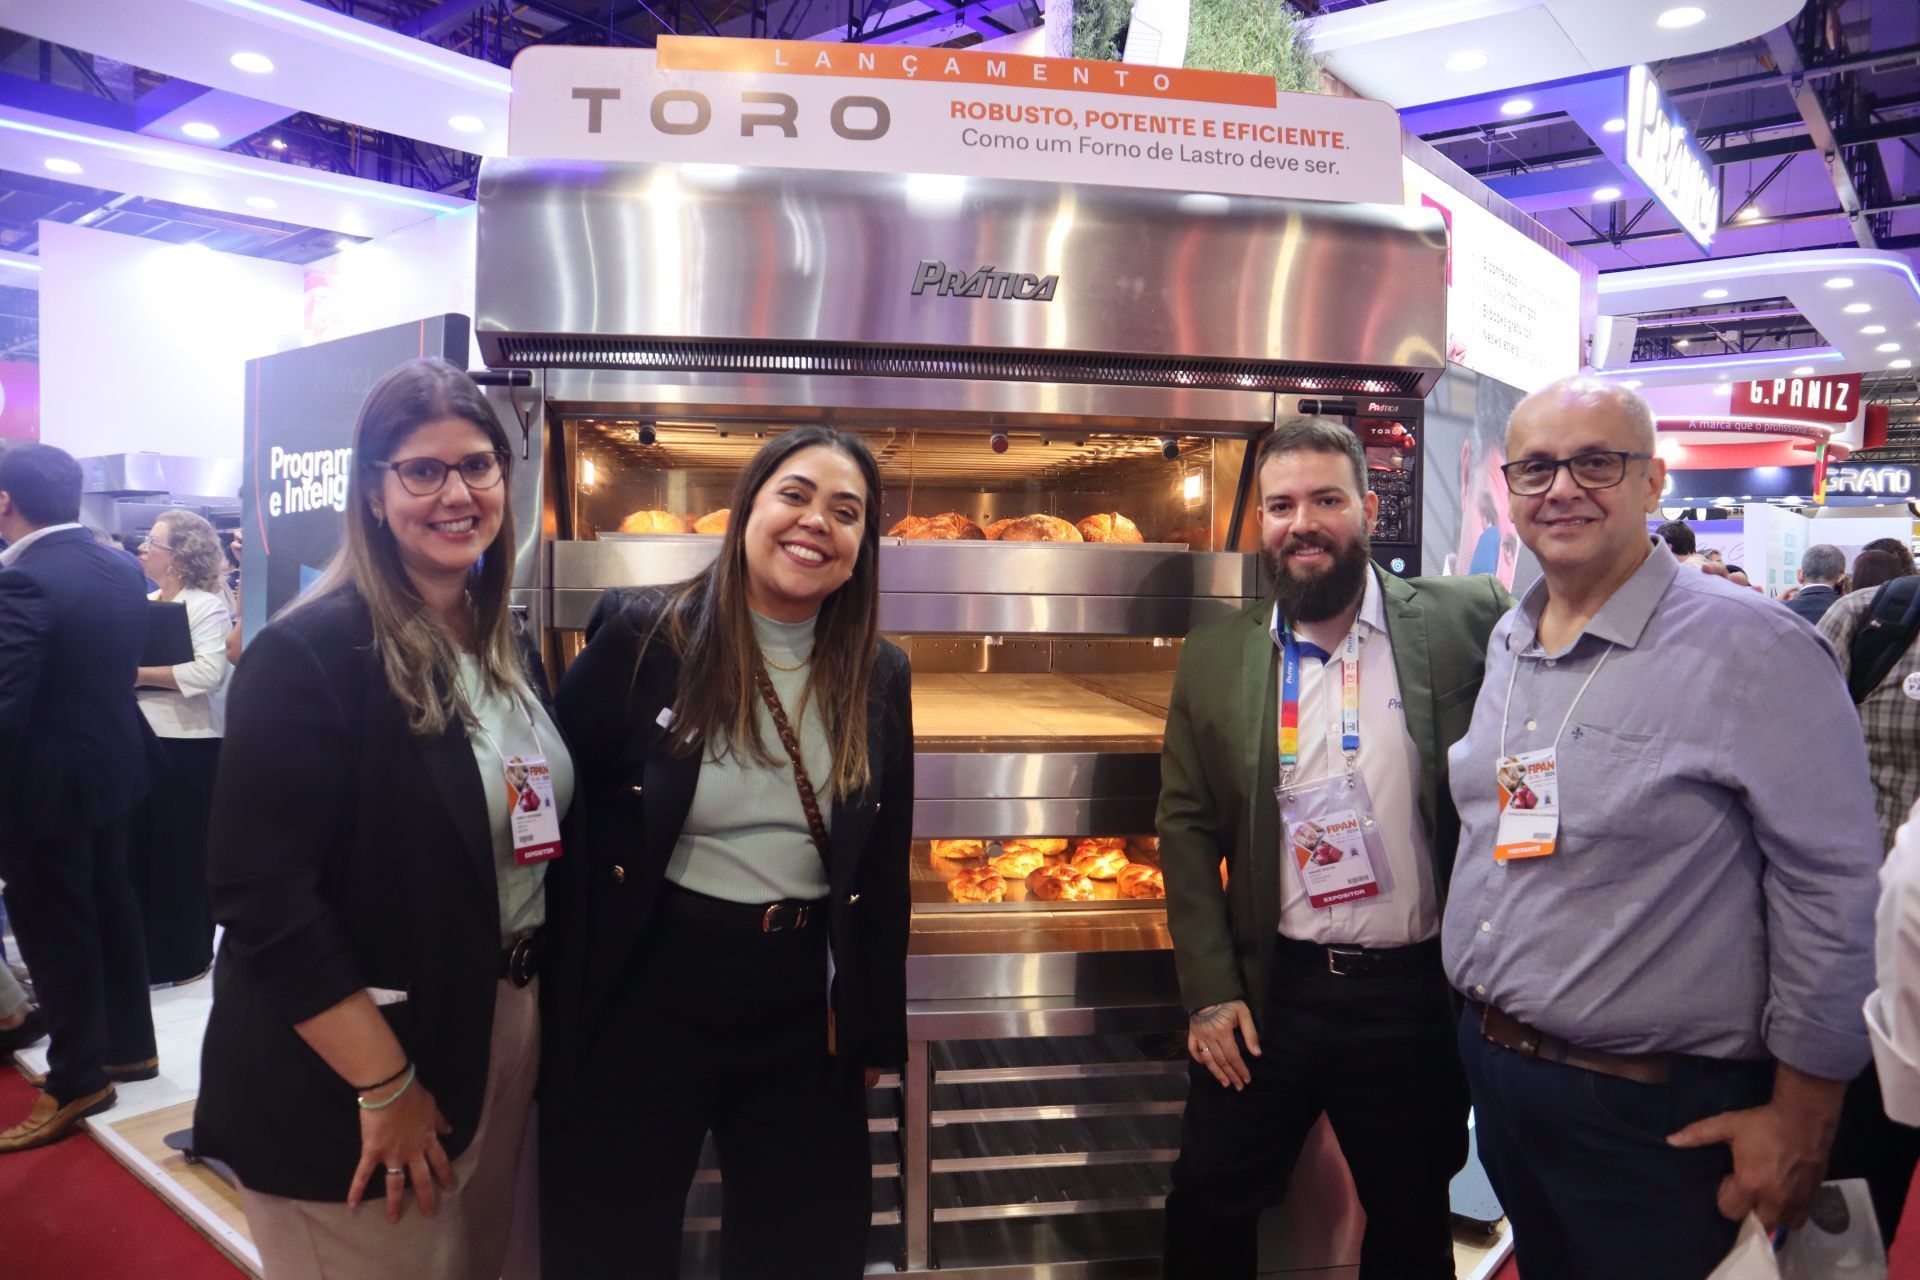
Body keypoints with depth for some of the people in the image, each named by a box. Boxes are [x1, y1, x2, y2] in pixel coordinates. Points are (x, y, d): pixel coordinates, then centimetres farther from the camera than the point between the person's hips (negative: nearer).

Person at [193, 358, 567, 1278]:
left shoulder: (509, 649, 6)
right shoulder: (309, 654, -18)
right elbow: (263, 898, -22)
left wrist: (527, 1010, 7)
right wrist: (386, 1087, -20)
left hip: (506, 1030, 7)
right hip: (344, 1085, -7)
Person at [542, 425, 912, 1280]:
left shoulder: (882, 679, 2)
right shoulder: (642, 635, -7)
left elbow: (887, 870, 8)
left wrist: (877, 1028, 9)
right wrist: (560, 988, -5)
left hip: (804, 1015, 3)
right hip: (645, 998, -2)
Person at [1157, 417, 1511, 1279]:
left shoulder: (1465, 622, -6)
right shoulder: (1215, 657, -2)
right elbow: (1187, 829, 1)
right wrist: (1208, 990, -3)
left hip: (1418, 991, 0)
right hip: (1268, 990, 1)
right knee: (1208, 1209, 13)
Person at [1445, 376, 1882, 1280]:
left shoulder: (1754, 649, -17)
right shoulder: (1505, 643, 5)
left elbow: (1832, 893, -15)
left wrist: (1801, 1120, -12)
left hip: (1654, 1120, -6)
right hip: (1492, 1070, 7)